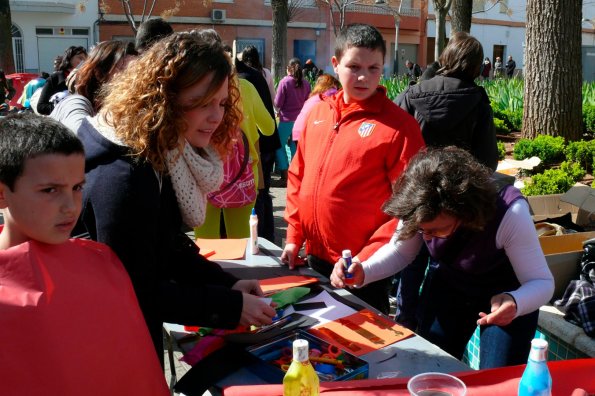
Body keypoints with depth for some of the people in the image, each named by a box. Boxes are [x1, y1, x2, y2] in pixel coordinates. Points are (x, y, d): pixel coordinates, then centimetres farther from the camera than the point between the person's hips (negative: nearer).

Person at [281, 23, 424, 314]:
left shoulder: (398, 125, -13)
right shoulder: (318, 112, 3)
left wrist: (367, 258, -19)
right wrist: (294, 236, 6)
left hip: (363, 268, -5)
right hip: (316, 256, 6)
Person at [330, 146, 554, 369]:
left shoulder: (510, 213, -35)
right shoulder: (421, 210, -25)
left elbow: (542, 282, -25)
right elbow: (399, 252, -7)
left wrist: (515, 303, -48)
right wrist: (363, 272, -28)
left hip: (507, 299, -3)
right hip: (449, 292, 3)